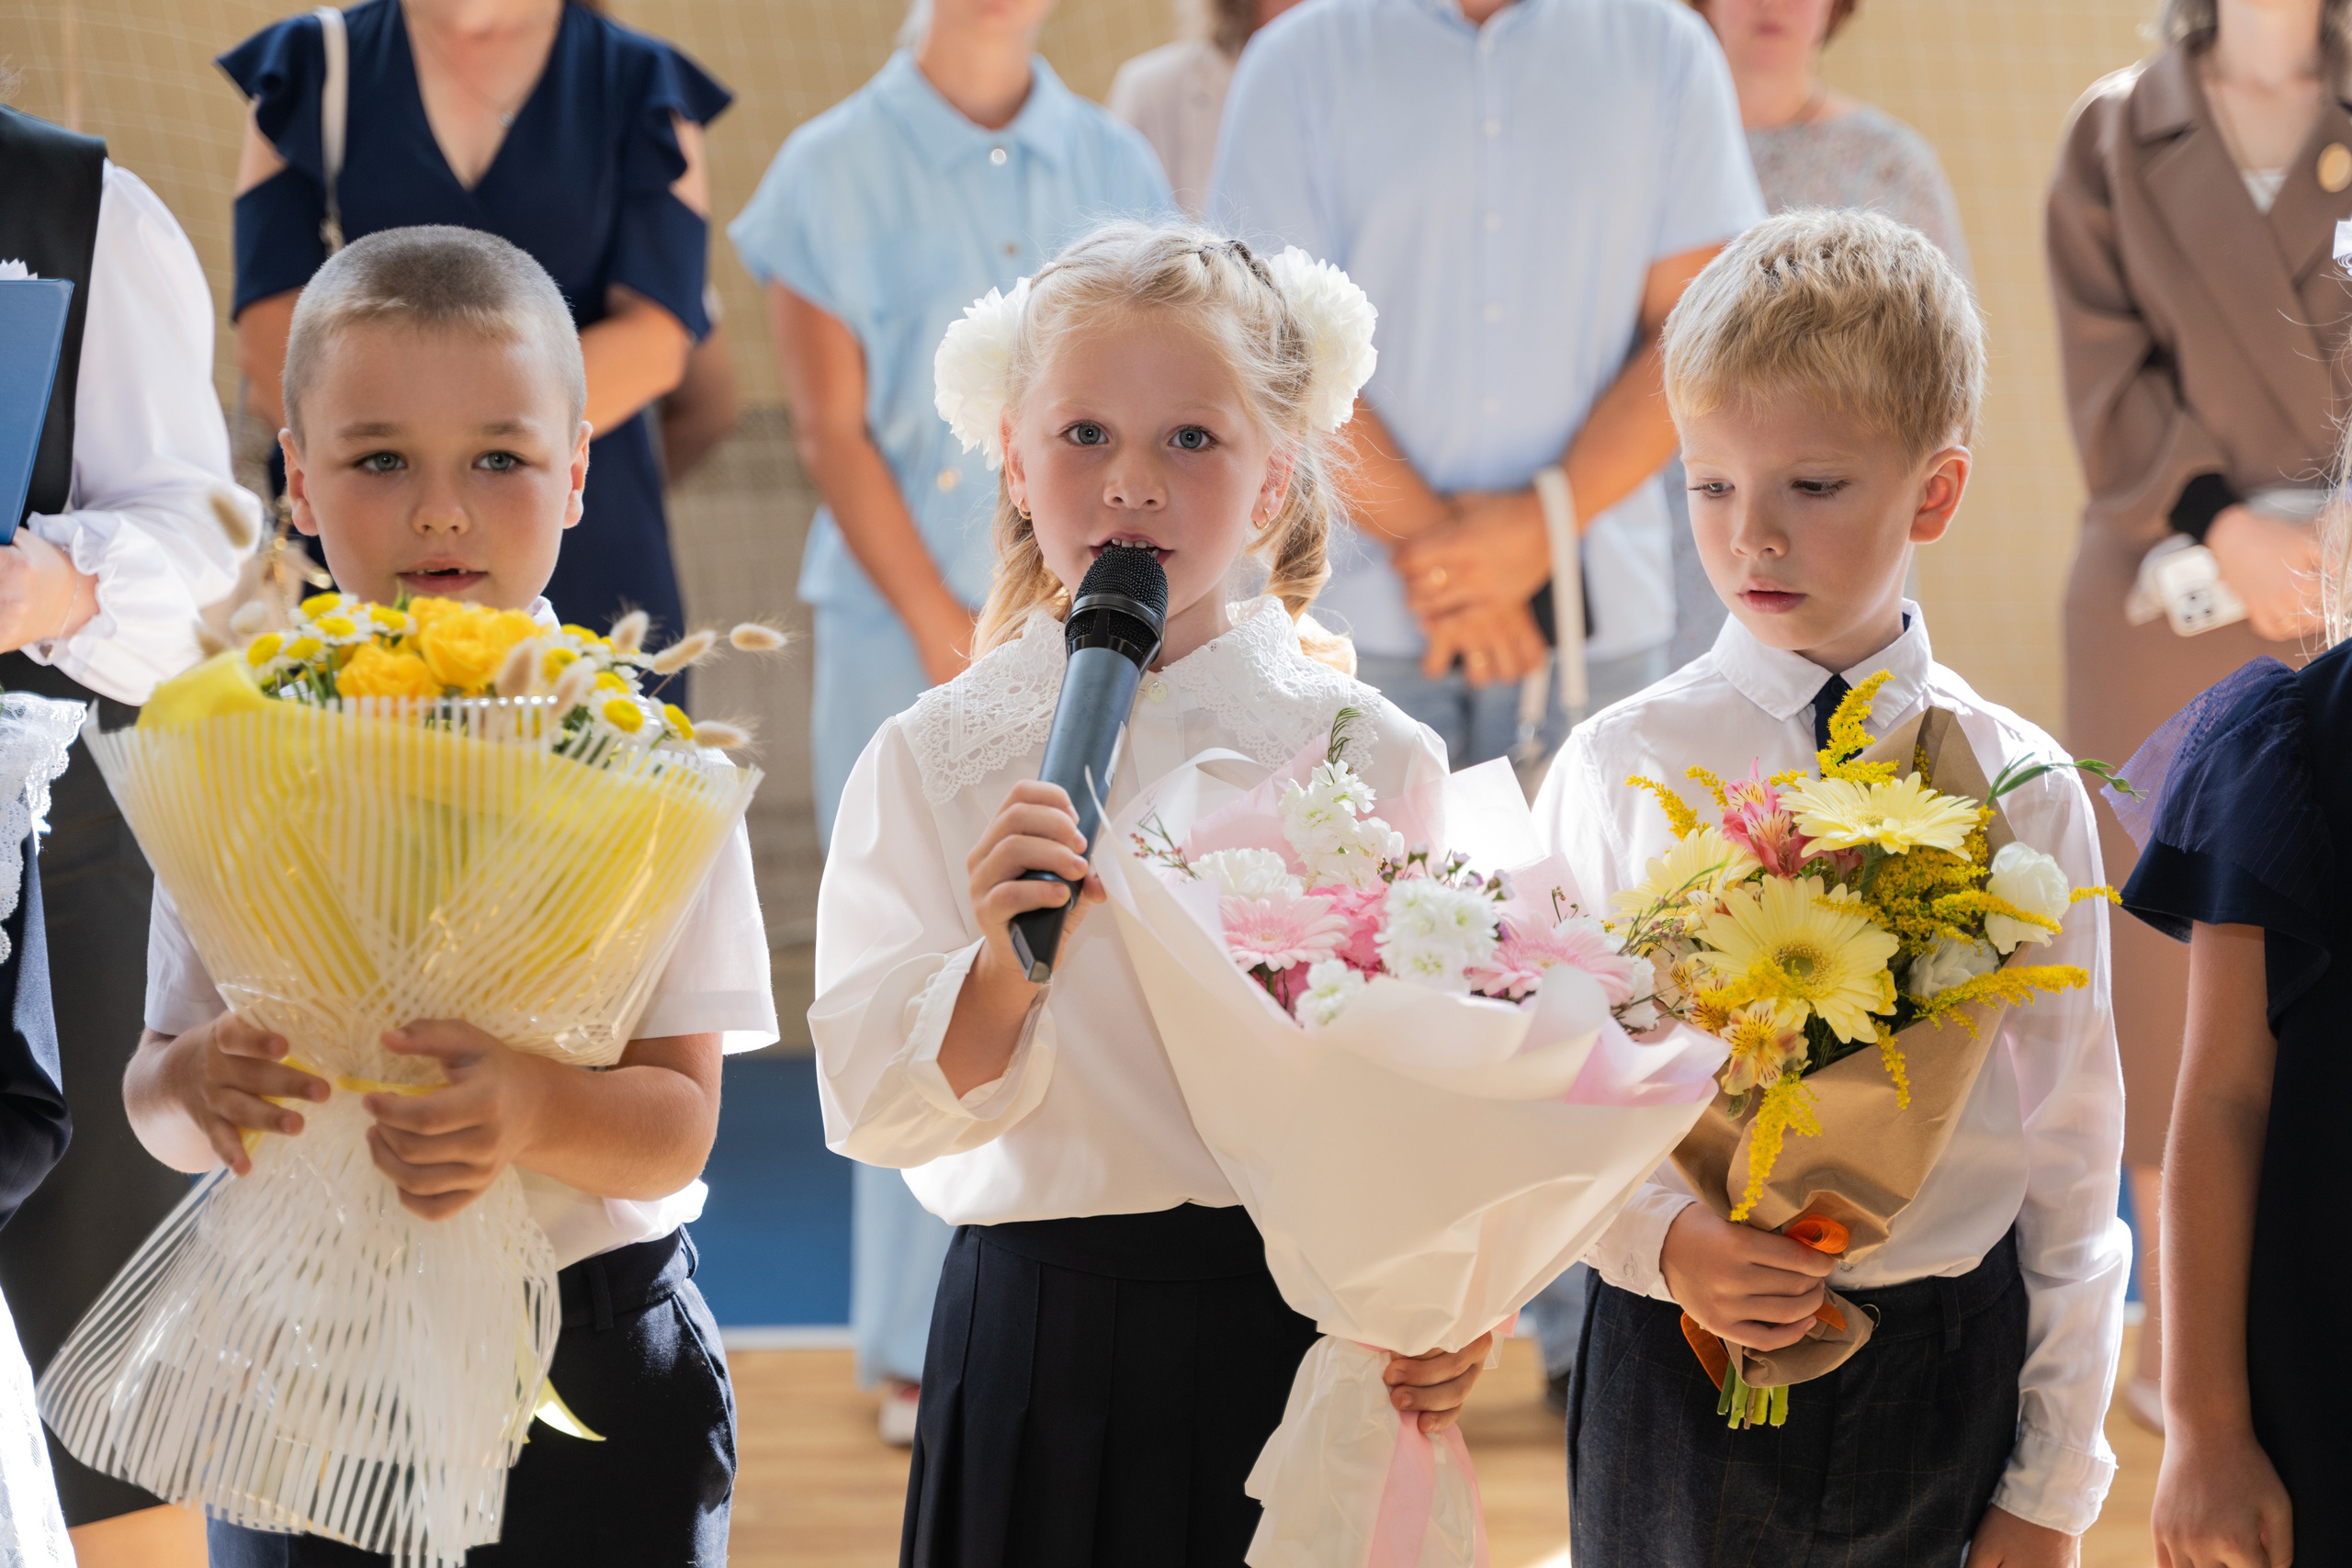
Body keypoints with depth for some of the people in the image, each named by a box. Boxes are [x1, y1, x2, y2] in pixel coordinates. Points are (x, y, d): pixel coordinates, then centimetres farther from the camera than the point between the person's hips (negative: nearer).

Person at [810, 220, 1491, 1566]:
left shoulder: (1372, 759, 0)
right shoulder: (934, 761, 0)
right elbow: (873, 1107, -5)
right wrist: (1000, 968, -23)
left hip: (1299, 1339, 0)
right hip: (1038, 1342, 0)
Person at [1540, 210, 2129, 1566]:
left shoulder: (2023, 792, 0)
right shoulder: (1621, 769, -3)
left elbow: (2072, 1149, 2)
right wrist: (1660, 1240, -19)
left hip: (1945, 1354, 1)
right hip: (1678, 1360, 0)